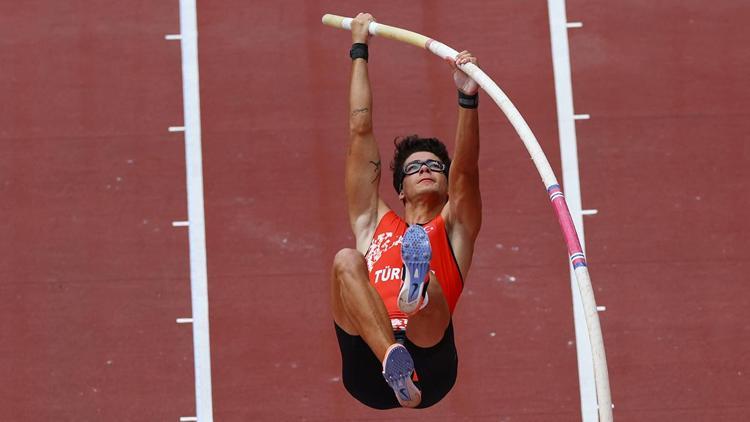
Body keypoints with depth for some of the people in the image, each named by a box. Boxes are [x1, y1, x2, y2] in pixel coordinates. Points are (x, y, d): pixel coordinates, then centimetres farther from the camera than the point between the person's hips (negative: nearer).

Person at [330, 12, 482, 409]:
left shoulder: (453, 227, 26)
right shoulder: (374, 223, 32)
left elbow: (466, 169, 7)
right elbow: (360, 131, 32)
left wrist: (468, 97, -9)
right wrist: (359, 50, 35)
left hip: (428, 368, -1)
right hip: (368, 372, 1)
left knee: (429, 283, -31)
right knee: (347, 260, -23)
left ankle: (418, 288, -71)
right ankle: (393, 363, -49)